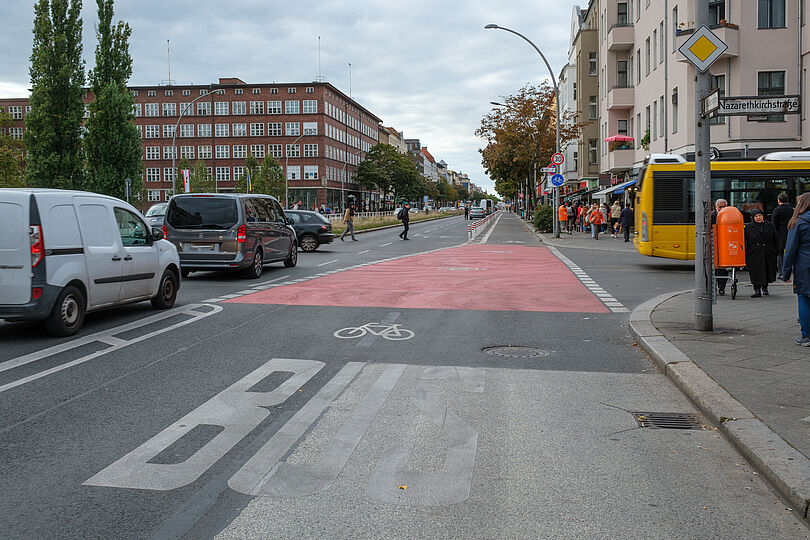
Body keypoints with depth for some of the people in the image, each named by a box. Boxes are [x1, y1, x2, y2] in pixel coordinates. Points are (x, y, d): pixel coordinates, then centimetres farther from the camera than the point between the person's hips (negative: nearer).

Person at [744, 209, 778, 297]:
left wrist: (776, 250, 6)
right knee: (756, 273, -7)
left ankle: (764, 288, 29)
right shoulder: (748, 227, 3)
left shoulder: (769, 226, 8)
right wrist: (745, 252, -1)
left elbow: (776, 239, 13)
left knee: (768, 271, 10)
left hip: (768, 254, 2)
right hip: (754, 255, -2)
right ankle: (757, 290, -4)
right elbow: (744, 241, 4)